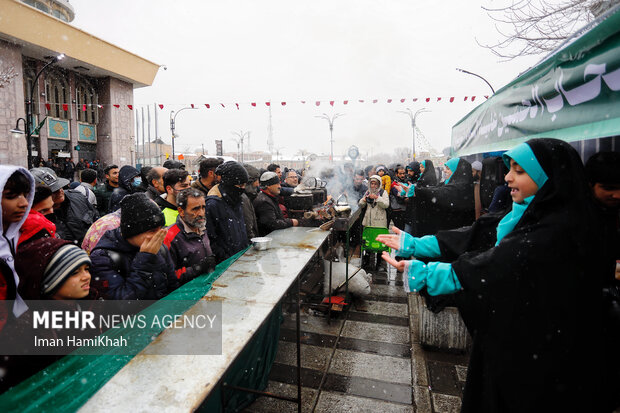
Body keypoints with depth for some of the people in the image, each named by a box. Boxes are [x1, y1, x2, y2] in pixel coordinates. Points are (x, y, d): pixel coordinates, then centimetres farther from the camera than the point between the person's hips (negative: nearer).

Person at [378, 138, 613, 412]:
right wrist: (413, 244, -6)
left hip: (535, 355, -7)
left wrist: (420, 272, -33)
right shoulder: (529, 216, 2)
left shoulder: (559, 230, -24)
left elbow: (494, 267, -32)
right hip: (503, 338, 7)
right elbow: (471, 239, -2)